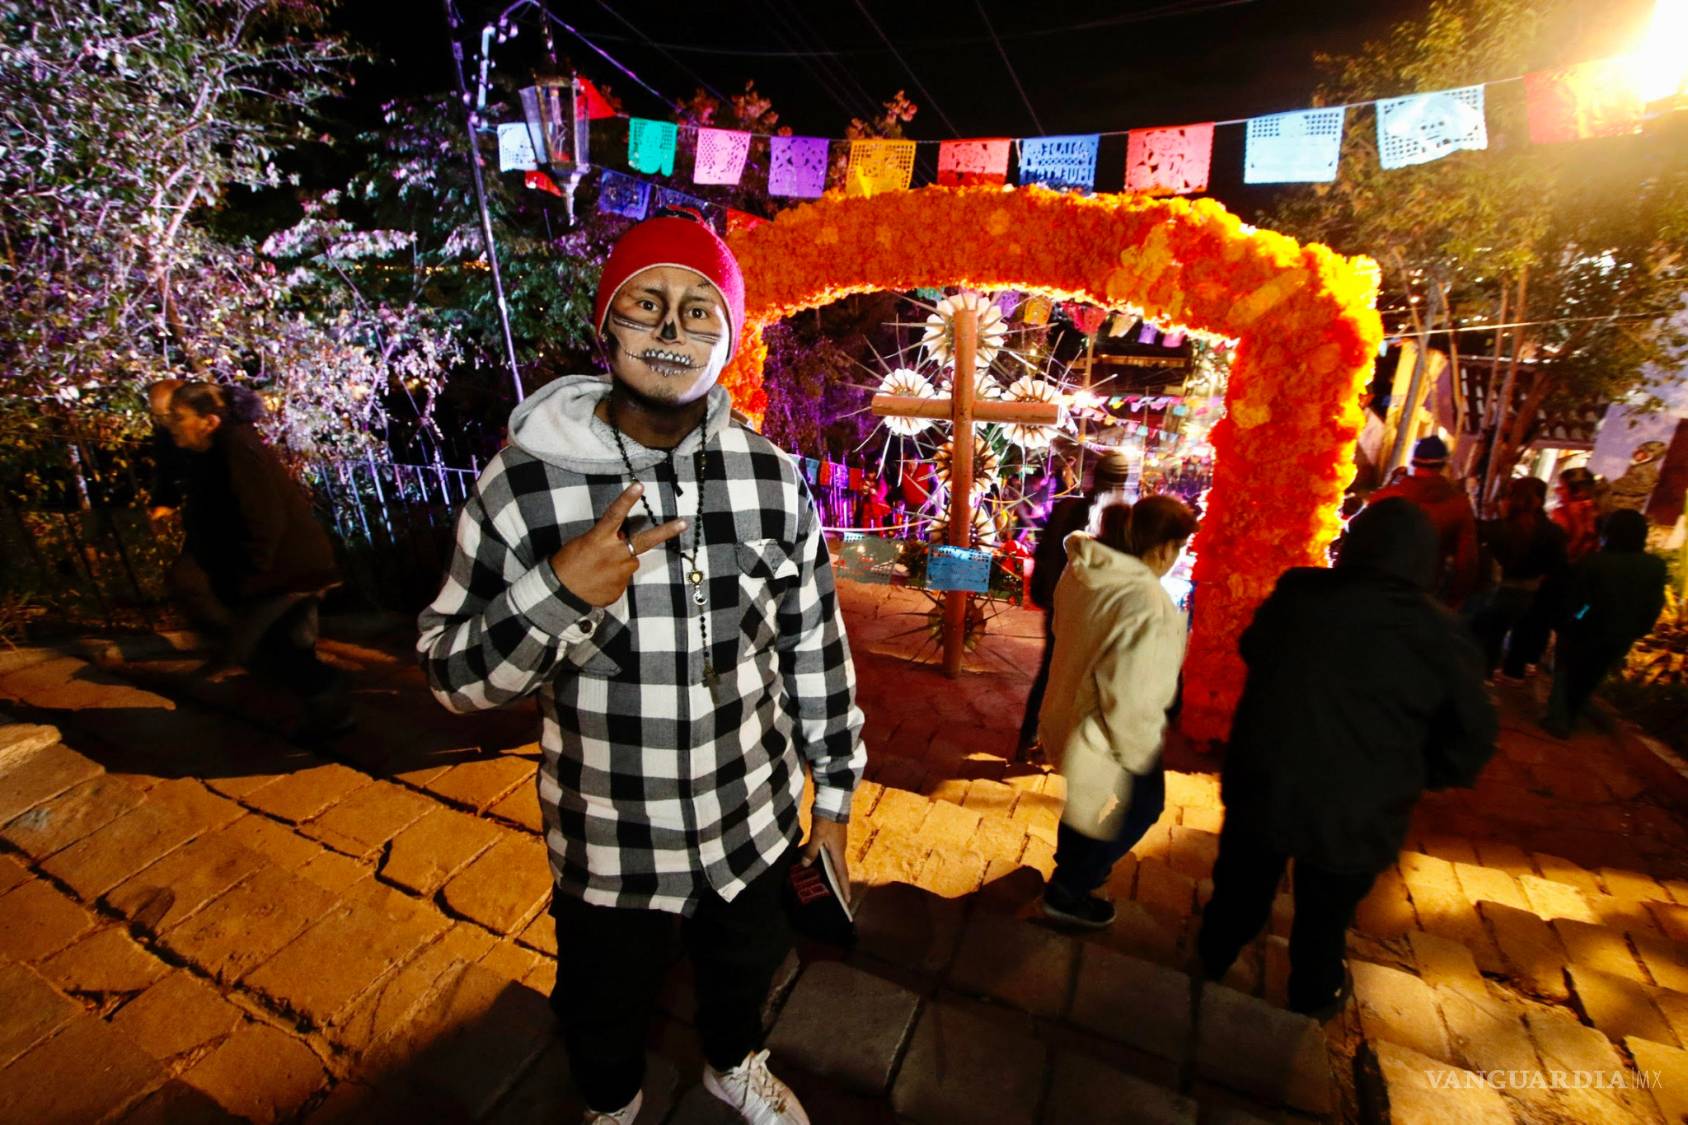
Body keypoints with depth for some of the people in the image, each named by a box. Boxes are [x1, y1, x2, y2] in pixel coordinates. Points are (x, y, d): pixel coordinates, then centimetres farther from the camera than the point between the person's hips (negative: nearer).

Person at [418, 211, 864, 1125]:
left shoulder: (773, 480, -12)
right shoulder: (523, 483, -18)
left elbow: (816, 648, -3)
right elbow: (452, 673, -10)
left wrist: (833, 790, 3)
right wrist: (557, 592, -30)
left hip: (754, 825, 2)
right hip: (605, 848, -1)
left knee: (744, 971, 31)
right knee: (604, 1015, 28)